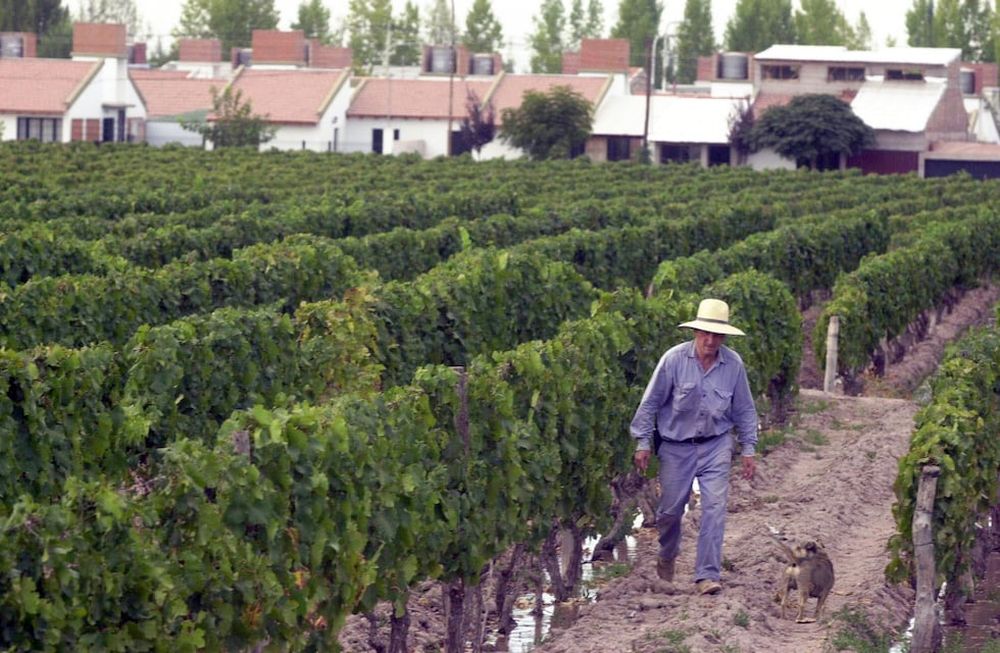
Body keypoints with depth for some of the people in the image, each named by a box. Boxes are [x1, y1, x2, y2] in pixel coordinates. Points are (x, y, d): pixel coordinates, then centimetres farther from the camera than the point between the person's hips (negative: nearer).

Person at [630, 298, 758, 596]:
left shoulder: (734, 364, -5)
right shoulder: (674, 359, -12)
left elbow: (744, 410, 8)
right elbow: (650, 402, -4)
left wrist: (748, 449, 8)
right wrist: (643, 443, -4)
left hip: (716, 445, 1)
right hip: (676, 445, -1)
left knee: (715, 507, -10)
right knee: (670, 508, 9)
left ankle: (707, 575, -6)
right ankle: (667, 556, 39)